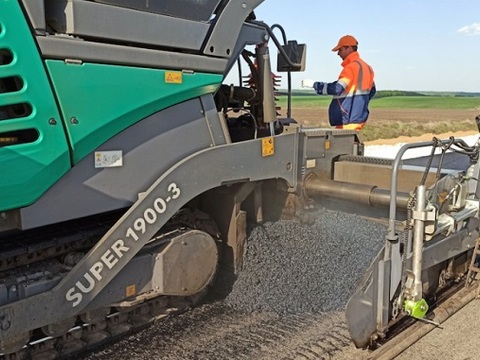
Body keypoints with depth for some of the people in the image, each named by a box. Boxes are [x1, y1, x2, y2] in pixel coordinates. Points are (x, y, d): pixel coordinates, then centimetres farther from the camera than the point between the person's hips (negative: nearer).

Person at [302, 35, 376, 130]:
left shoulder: (351, 67, -15)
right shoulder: (366, 67, 15)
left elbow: (337, 89, -26)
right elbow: (372, 90, 22)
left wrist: (314, 84, -21)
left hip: (349, 120, -10)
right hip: (359, 117, 10)